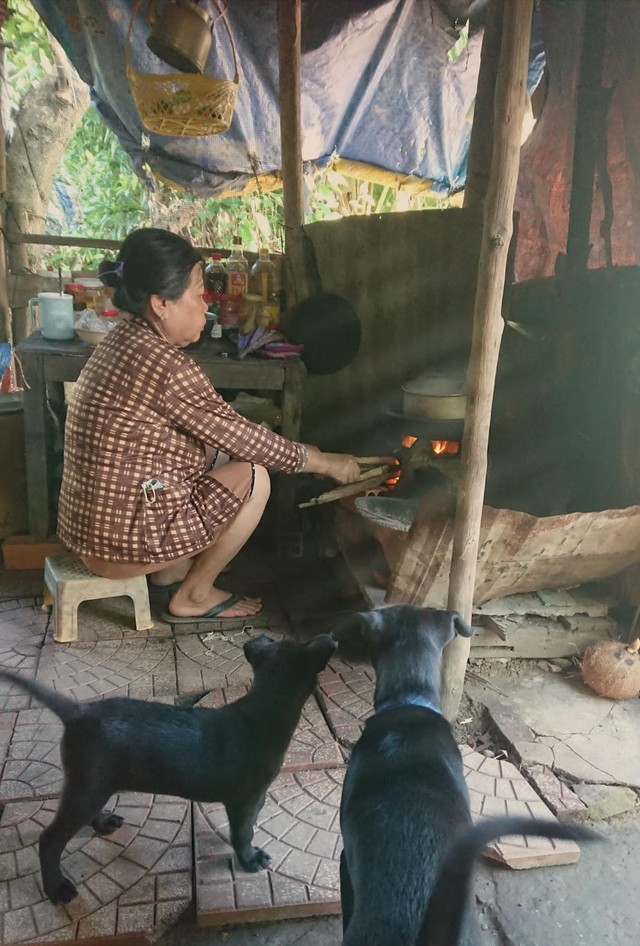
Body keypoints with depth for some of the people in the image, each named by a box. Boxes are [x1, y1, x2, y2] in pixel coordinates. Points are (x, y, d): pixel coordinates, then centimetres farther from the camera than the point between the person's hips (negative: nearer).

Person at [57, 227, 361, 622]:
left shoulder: (127, 339, 6)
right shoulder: (167, 366, -24)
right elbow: (247, 441, -15)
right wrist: (325, 462, -1)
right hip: (121, 540, -9)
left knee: (225, 455, 17)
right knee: (254, 477, -3)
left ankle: (173, 568, 21)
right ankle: (193, 595, 8)